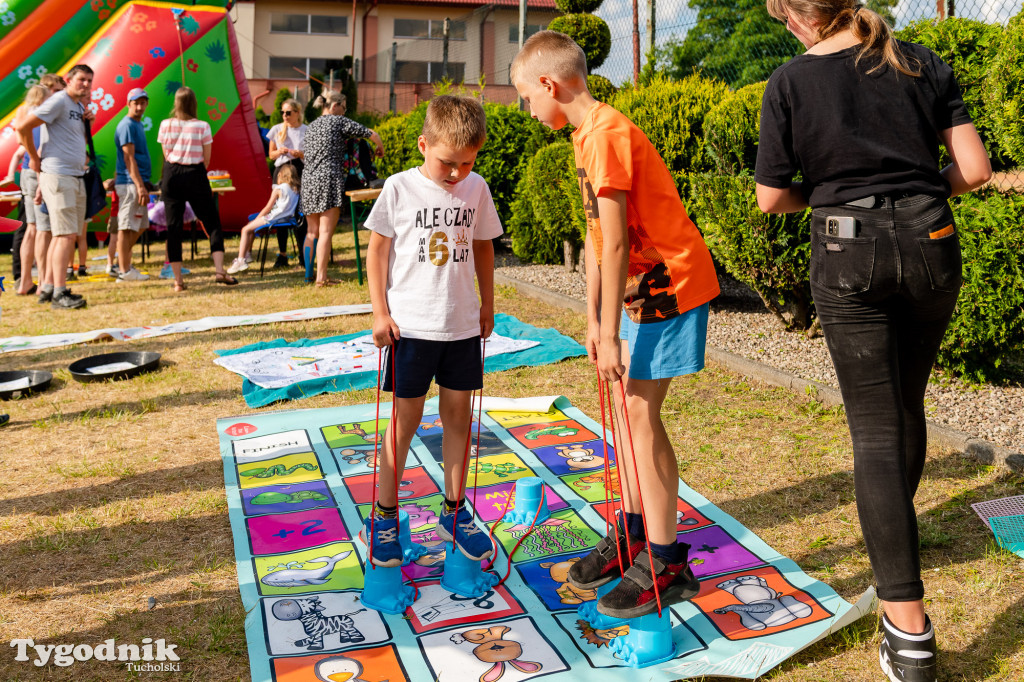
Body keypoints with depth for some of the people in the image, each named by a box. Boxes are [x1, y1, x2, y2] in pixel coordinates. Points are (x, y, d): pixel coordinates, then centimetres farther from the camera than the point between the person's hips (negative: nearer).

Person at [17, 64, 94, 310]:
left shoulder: (80, 107, 17)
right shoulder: (58, 101, -9)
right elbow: (23, 127, -12)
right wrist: (34, 159, -4)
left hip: (76, 178, 9)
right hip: (58, 176, -9)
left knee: (63, 235, 11)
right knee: (66, 235, -11)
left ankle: (48, 288, 19)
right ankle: (59, 293, -7)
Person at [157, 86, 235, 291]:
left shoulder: (165, 125, 1)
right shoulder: (202, 126, -6)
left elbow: (166, 154, 8)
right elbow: (206, 159, 0)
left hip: (171, 176, 2)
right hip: (195, 175, -2)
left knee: (174, 227, 4)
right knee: (212, 222, 5)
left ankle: (178, 280, 3)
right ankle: (220, 270, -8)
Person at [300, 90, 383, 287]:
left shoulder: (310, 127, 21)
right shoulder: (338, 121, 2)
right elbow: (372, 134, 2)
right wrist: (380, 149, 23)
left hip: (308, 180, 7)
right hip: (329, 179, -7)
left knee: (312, 231, 12)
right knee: (326, 232, -8)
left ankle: (308, 273, 14)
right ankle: (321, 277, -11)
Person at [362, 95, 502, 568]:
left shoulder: (477, 189, 2)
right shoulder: (400, 188, -7)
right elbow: (377, 249, -1)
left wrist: (487, 305, 15)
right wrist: (380, 313, -5)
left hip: (462, 324, 3)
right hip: (411, 324, -3)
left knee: (458, 414, 10)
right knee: (406, 419, 4)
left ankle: (454, 512, 25)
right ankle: (384, 516, 20)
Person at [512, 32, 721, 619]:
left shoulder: (607, 133, -19)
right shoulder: (587, 135, 12)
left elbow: (615, 242, -23)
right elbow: (597, 235, 13)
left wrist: (610, 335, -21)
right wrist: (594, 318, 12)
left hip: (670, 283, -10)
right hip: (642, 285, 10)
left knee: (639, 411, -7)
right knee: (626, 405, 12)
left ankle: (666, 564, 4)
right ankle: (633, 536, 26)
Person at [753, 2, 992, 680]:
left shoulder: (791, 82, -4)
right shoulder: (922, 63, 5)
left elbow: (771, 198, -2)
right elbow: (974, 169, 1)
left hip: (849, 256, -4)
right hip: (930, 246, 4)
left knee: (877, 431, -1)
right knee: (908, 403, 23)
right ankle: (898, 535, 47)